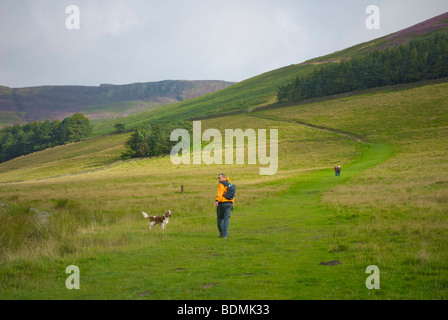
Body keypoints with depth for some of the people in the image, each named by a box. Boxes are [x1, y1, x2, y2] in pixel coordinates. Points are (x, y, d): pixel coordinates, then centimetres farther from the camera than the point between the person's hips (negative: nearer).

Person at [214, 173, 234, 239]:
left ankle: (221, 233, 14)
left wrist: (217, 200, -35)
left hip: (222, 203, -6)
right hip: (229, 203, 6)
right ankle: (225, 235, -6)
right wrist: (232, 204, 30)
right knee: (226, 219, 2)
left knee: (219, 218, 11)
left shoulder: (221, 184, -6)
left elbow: (219, 193, -23)